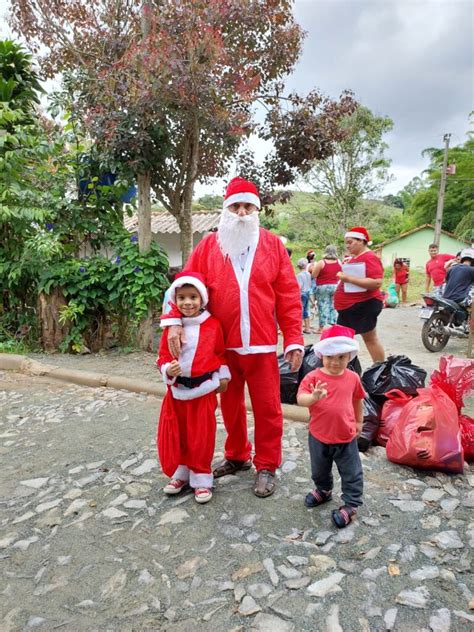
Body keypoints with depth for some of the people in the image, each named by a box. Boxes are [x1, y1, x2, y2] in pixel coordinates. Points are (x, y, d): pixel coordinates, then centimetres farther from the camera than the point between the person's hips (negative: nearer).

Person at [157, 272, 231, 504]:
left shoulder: (213, 325, -4)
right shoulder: (171, 326, -3)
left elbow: (220, 353, 7)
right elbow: (163, 356, 0)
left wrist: (224, 376, 6)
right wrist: (168, 370, -19)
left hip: (204, 389, -2)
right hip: (177, 389, 2)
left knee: (201, 436, 7)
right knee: (175, 435, 12)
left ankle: (201, 478, 23)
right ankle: (181, 473, 32)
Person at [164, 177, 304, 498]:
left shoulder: (272, 244, 2)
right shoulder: (209, 246, 4)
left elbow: (289, 295, -1)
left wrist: (294, 339, -5)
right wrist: (175, 322, -14)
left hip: (262, 344, -1)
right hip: (221, 344, 1)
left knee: (267, 406, 7)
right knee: (230, 404, 17)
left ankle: (267, 466, 27)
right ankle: (237, 456, 38)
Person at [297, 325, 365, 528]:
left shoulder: (353, 378, -7)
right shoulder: (313, 377, -17)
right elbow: (300, 398, -29)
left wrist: (359, 421, 17)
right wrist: (314, 397, -49)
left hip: (346, 437, 0)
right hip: (319, 437, 0)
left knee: (351, 473, 11)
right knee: (319, 471, 24)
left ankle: (351, 504, 30)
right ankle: (323, 490, 51)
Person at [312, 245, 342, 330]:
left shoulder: (321, 263, -12)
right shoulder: (339, 262, 2)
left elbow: (314, 275, -8)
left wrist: (315, 266, 6)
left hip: (323, 287, -4)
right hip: (335, 286, 4)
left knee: (323, 307, -1)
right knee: (333, 307, 12)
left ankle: (322, 327, 2)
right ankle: (333, 325, 14)